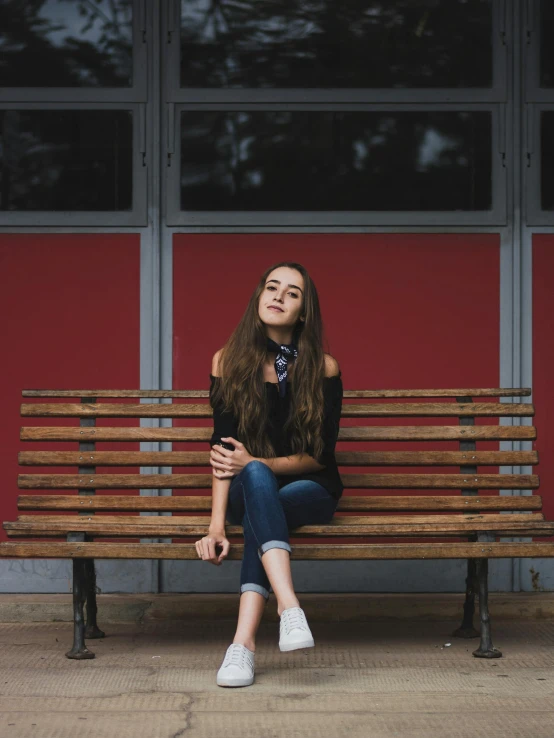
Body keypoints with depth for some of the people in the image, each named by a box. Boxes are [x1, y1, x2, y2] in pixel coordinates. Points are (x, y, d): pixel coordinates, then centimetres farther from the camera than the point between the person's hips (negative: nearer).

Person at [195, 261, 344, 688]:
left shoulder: (323, 368, -4)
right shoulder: (229, 362, -1)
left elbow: (320, 455, -5)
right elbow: (222, 449, -8)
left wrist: (256, 462, -21)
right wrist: (217, 524, -21)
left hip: (310, 490, -1)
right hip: (249, 491, 1)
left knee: (258, 492, -36)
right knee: (255, 478, -37)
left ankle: (244, 641, -46)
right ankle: (290, 608, -53)